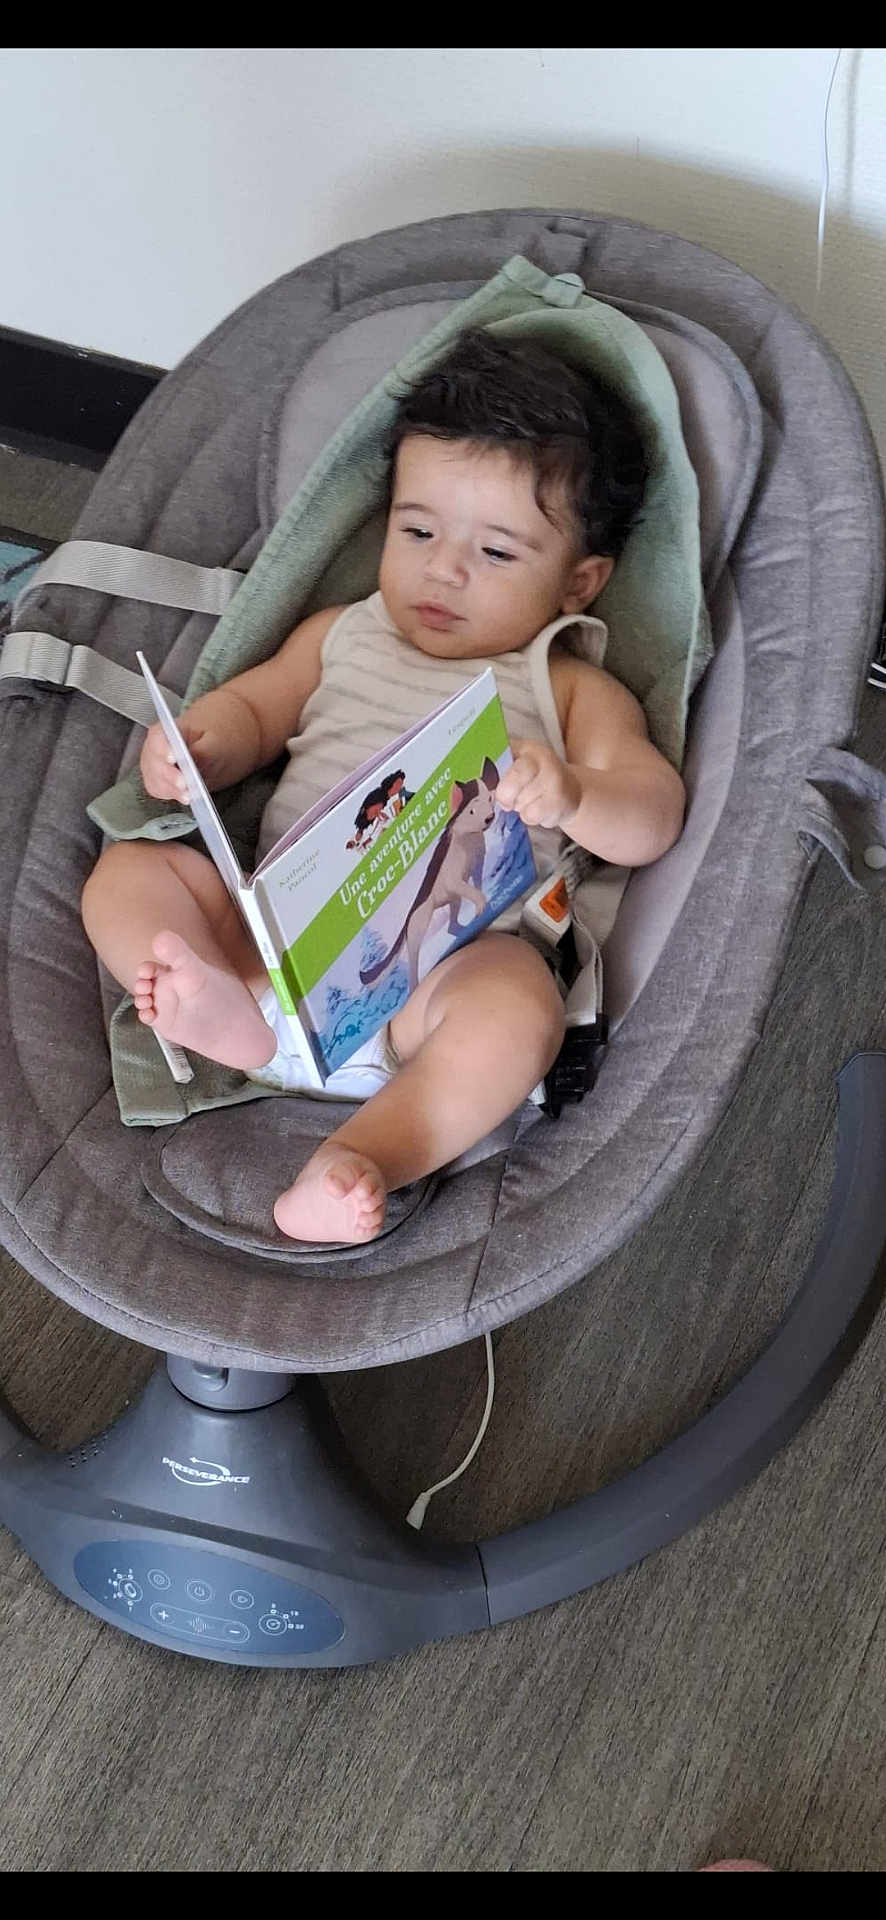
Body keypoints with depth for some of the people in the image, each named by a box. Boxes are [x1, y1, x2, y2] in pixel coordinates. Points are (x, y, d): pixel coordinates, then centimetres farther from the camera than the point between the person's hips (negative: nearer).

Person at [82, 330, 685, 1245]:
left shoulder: (571, 690, 13)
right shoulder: (343, 635, 24)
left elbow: (651, 821, 2)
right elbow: (251, 706, 26)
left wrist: (571, 794, -22)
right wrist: (197, 747, 0)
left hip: (447, 955, -4)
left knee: (519, 1000, -35)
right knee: (128, 870, -12)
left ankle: (368, 1152, -43)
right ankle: (231, 1009, -36)